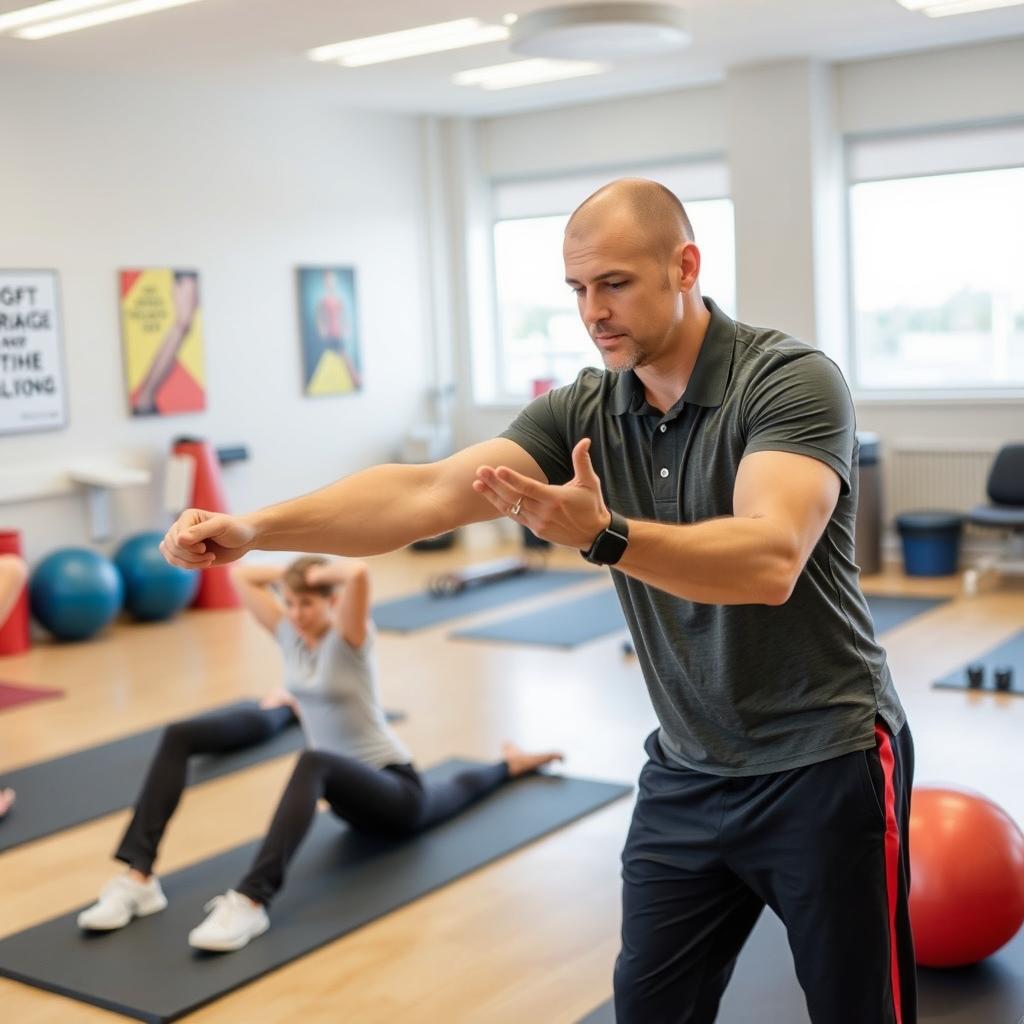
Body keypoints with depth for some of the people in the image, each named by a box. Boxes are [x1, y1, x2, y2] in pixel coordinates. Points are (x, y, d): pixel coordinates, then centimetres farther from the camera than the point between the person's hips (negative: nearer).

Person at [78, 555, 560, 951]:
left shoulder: (349, 637, -16)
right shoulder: (289, 633, 2)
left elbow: (359, 572, -38)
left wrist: (319, 573, -19)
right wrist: (291, 572, -1)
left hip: (394, 792, -11)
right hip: (351, 791, 11)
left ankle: (250, 903, -51)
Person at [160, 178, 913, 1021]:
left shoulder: (789, 380, -17)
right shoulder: (584, 411, -2)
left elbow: (769, 560, -33)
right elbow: (428, 492, -14)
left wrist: (603, 535, -48)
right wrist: (256, 527, -26)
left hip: (823, 762, -5)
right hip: (687, 770, 5)